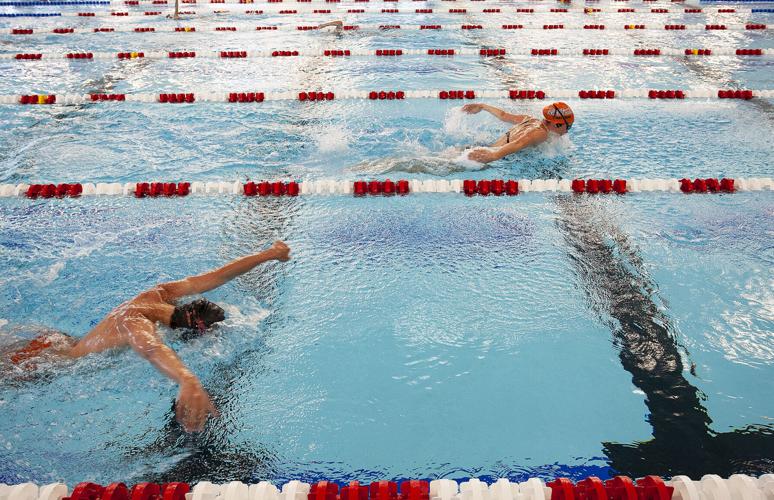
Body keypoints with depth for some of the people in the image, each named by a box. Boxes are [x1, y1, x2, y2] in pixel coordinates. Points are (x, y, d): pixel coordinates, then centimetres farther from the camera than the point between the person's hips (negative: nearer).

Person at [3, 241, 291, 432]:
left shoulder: (159, 294, -17)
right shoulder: (134, 322, -40)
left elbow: (217, 276, -13)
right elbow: (149, 347, -64)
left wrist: (267, 255, -9)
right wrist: (188, 382, -85)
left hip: (65, 343, 8)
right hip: (46, 365, -7)